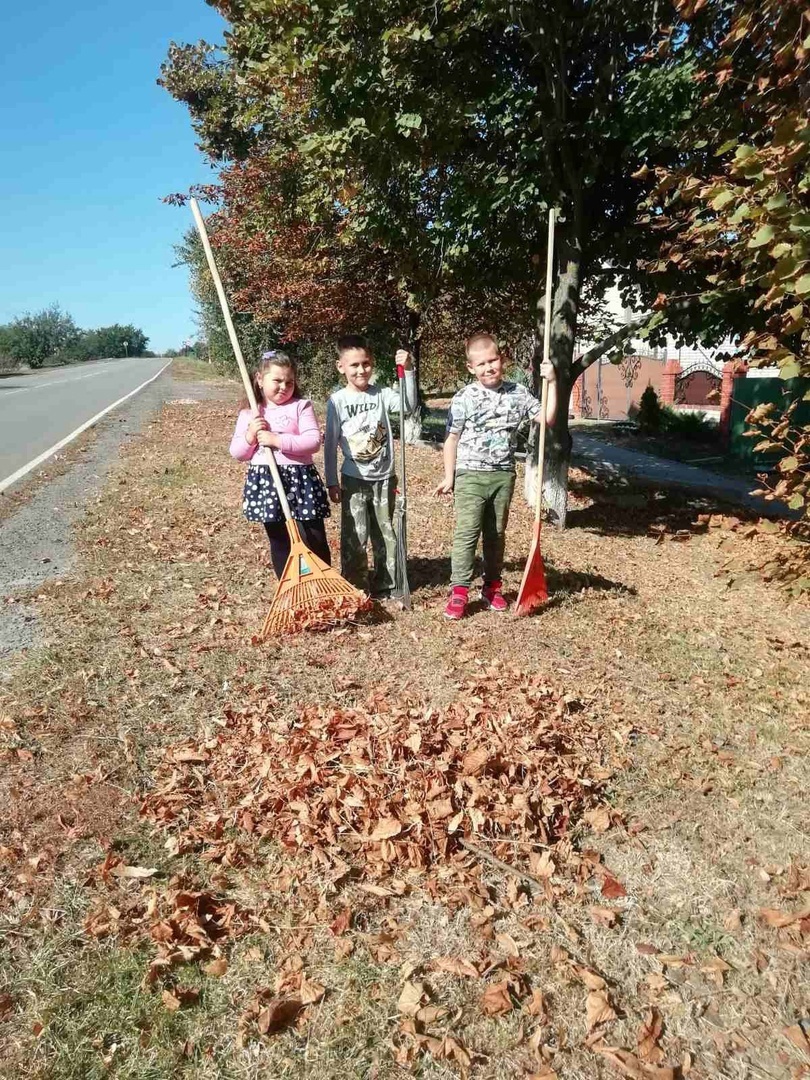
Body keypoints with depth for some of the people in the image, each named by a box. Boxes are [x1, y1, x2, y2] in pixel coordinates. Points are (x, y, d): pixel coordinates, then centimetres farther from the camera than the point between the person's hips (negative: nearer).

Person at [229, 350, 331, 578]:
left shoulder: (301, 406, -1)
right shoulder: (248, 414, 8)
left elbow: (314, 441, -12)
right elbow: (237, 453, 10)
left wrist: (277, 440, -19)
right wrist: (250, 437, -10)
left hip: (300, 479, -3)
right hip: (265, 482, 3)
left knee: (314, 540, -1)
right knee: (280, 542, 12)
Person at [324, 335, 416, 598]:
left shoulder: (383, 394, -1)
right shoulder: (338, 400, -4)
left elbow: (409, 406, -19)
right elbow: (330, 443, -2)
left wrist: (408, 371, -28)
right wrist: (331, 481, -3)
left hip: (384, 478, 2)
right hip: (354, 479, -2)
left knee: (385, 533, 11)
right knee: (354, 536, -1)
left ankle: (384, 585, 24)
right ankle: (354, 587, 13)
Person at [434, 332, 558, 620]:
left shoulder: (518, 393, 2)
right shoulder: (464, 399, -7)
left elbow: (547, 418, 3)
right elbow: (452, 439, -2)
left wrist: (552, 383, -5)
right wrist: (449, 476, -3)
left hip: (503, 475, 3)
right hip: (470, 475, -3)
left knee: (496, 534, 13)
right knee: (466, 533, -6)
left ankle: (492, 587, 25)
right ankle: (459, 591, -2)